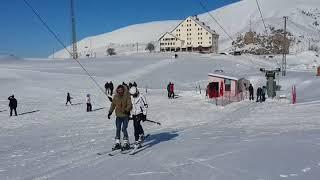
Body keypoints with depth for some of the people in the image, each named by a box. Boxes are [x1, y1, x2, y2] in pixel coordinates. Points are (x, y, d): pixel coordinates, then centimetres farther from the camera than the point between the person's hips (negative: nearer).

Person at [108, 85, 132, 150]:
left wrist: (127, 110, -30)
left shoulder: (127, 96, -7)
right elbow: (113, 105, 14)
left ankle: (126, 143, 1)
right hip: (118, 116, 5)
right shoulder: (116, 96, 5)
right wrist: (110, 112, 6)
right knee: (118, 129, 6)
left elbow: (129, 104, -12)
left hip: (125, 115, -4)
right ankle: (117, 143, 15)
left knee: (124, 129, -10)